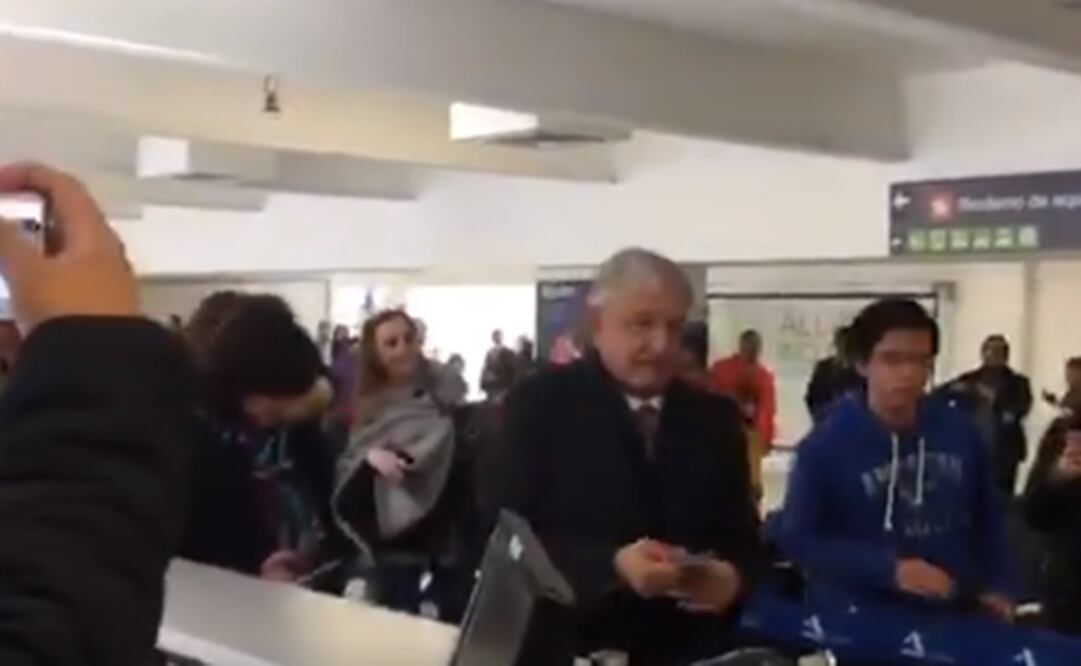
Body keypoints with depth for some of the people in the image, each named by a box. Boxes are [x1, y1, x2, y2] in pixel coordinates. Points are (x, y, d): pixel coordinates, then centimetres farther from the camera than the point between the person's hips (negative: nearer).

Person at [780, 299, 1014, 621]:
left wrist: (997, 587, 2)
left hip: (952, 615, 4)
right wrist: (888, 570, -23)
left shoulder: (960, 432, -1)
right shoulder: (827, 444, -13)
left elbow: (987, 518, 12)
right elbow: (799, 538, -14)